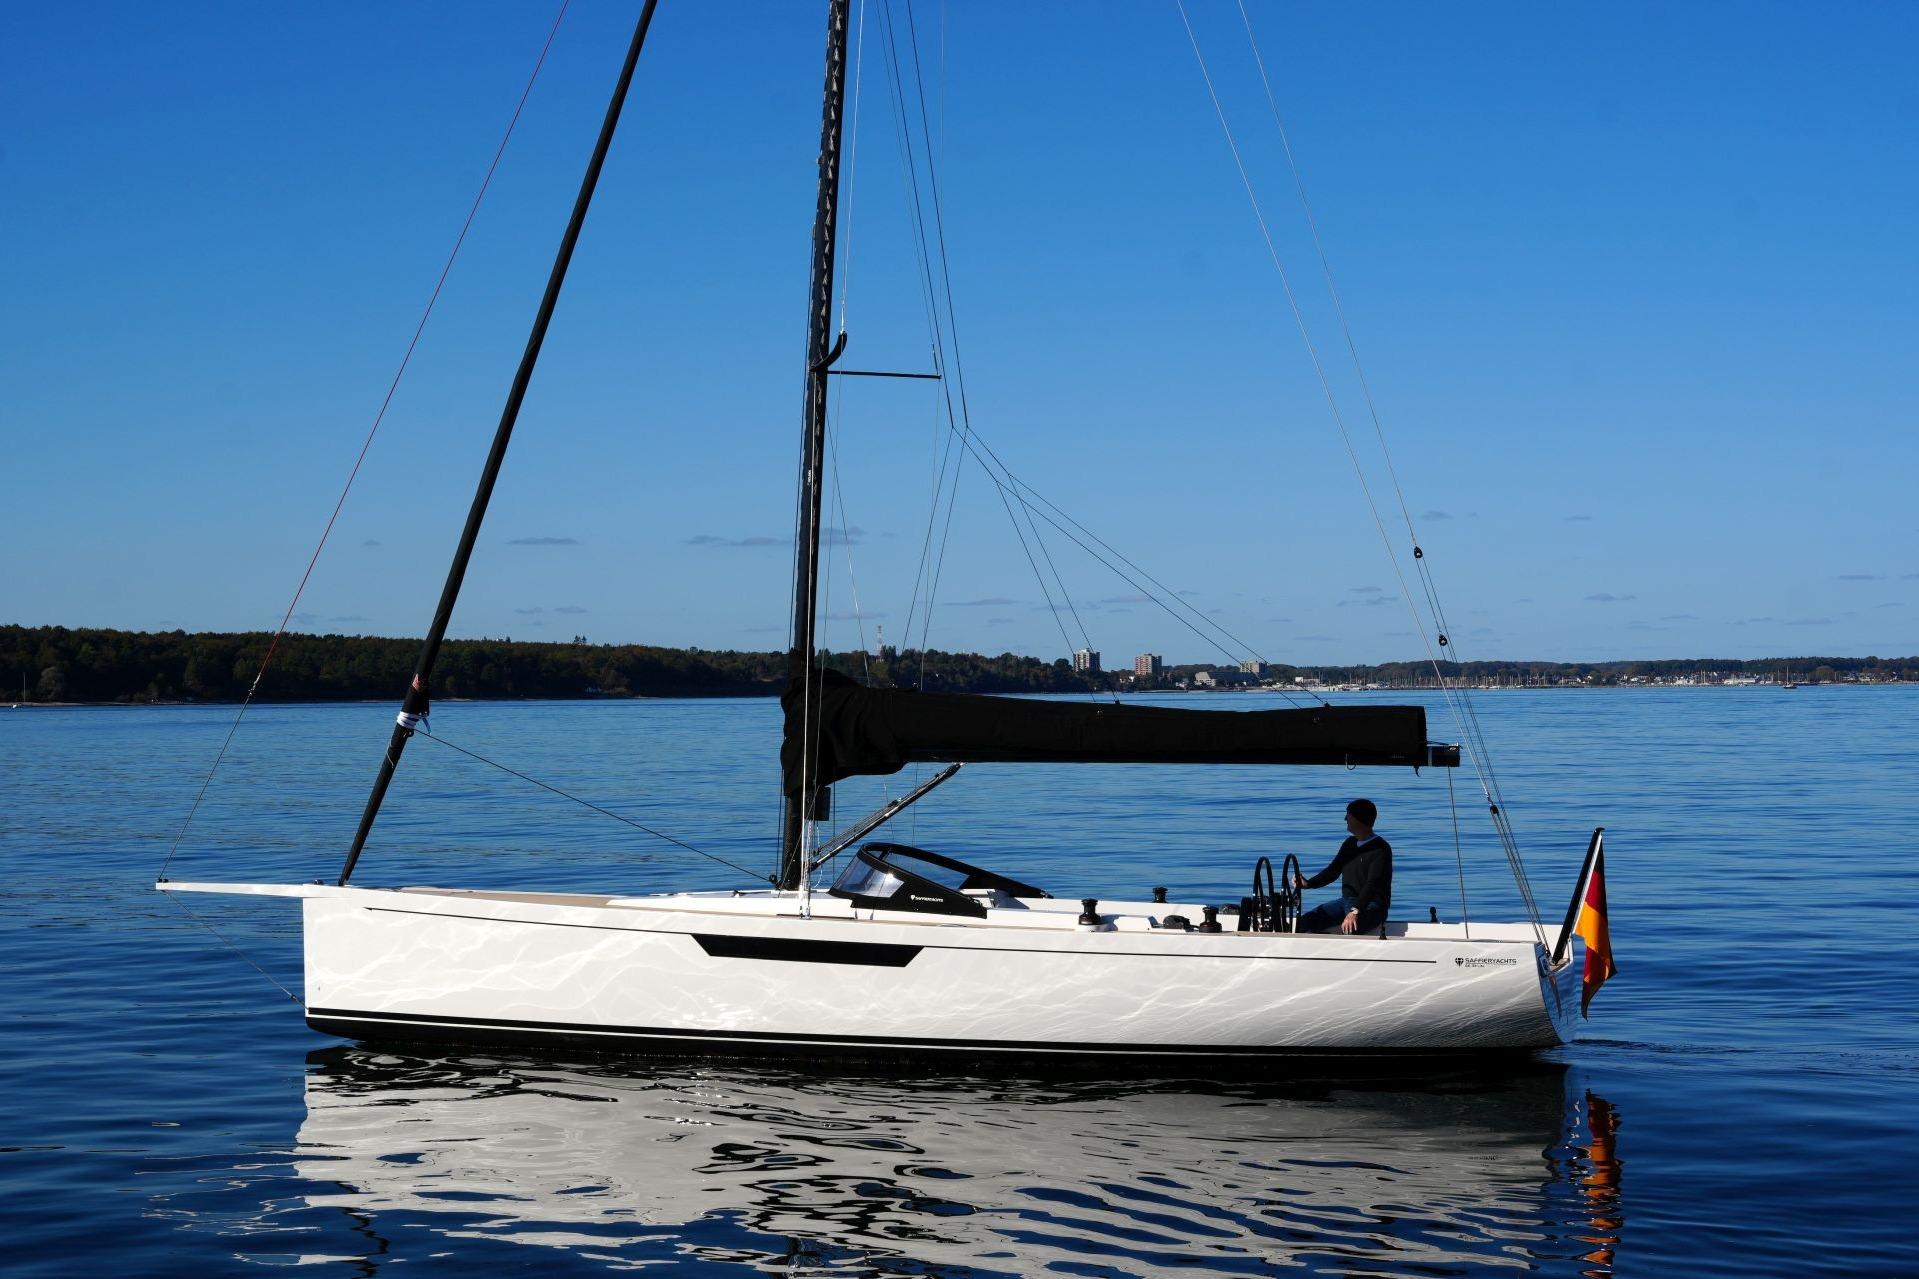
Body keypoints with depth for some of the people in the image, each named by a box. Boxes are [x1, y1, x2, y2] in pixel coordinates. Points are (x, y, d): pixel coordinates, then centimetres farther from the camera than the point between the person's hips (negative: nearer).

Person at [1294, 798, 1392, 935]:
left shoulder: (1380, 848, -12)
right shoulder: (1350, 843, 15)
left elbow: (1372, 884, -24)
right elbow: (1333, 870, 16)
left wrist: (1355, 911, -38)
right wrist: (1308, 883, -4)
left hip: (1372, 905, -8)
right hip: (1347, 901, 8)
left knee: (1349, 928, -40)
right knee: (1304, 922, -12)